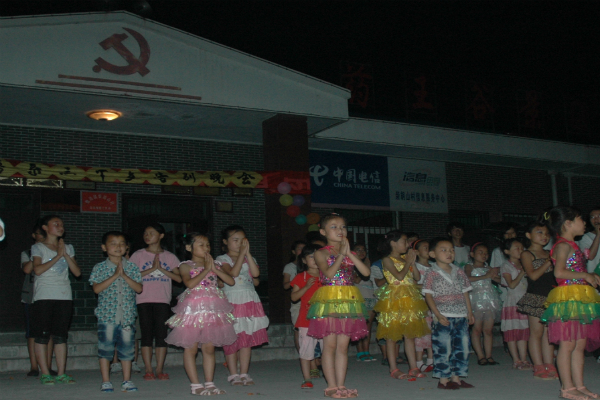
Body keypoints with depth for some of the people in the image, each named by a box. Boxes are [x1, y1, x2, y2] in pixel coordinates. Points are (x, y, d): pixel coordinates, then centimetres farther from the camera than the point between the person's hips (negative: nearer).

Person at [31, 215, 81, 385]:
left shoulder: (68, 248, 17)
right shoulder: (38, 247, 4)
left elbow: (77, 272, 6)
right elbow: (38, 269, -13)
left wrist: (66, 255, -3)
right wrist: (57, 256, -10)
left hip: (64, 296, 4)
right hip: (44, 296, -4)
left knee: (60, 336, 3)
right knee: (42, 335, -4)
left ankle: (61, 373, 5)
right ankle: (45, 374, -1)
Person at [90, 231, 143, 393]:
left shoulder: (132, 268, 6)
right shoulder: (100, 268, 1)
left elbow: (139, 288, -2)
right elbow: (97, 288, -11)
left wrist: (124, 276, -13)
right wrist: (114, 276, -15)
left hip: (127, 316, 2)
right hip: (107, 315, -2)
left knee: (127, 348, 5)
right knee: (105, 348, 1)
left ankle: (127, 381, 14)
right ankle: (106, 382, 10)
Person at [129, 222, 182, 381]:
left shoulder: (170, 257, 10)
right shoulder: (138, 255, 7)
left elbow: (179, 278, -1)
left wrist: (161, 269, -10)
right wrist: (152, 269, -11)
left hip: (163, 300, 1)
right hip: (144, 300, -1)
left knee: (161, 334, 0)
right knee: (147, 334, -2)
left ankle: (160, 369, 3)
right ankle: (148, 370, 1)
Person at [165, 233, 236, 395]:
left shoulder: (215, 265, 13)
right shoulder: (186, 266, -2)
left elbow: (231, 281, 2)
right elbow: (190, 283, -20)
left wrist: (215, 269, -7)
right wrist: (206, 270, -14)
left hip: (212, 309, 4)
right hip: (193, 309, -4)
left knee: (209, 348, 7)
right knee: (191, 348, -2)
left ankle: (209, 383, 13)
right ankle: (196, 385, 4)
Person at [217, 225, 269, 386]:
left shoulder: (249, 258, 13)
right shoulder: (222, 259, 0)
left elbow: (256, 273, -7)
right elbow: (233, 273, -19)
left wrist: (247, 253, -8)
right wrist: (241, 253, -15)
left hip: (250, 301, 4)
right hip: (231, 302, -4)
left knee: (248, 338, 3)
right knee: (232, 338, -2)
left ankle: (244, 373, 9)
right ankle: (233, 374, 6)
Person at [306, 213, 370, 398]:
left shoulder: (350, 254, 15)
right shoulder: (321, 254, 1)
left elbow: (366, 272, 0)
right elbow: (329, 273, -16)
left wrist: (349, 254, -7)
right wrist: (341, 254, -13)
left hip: (349, 301, 5)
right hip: (329, 300, -4)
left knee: (343, 345, 5)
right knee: (330, 344, -4)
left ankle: (340, 385, 9)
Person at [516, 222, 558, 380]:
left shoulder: (549, 254, 17)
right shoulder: (527, 254, -2)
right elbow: (533, 275, -15)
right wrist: (549, 262, -14)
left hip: (551, 297, 6)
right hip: (535, 297, -6)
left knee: (549, 332, 6)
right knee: (537, 332, -2)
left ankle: (549, 366, 9)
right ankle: (539, 368, 1)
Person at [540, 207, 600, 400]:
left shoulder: (572, 245, 20)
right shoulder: (563, 245, -9)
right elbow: (559, 272, -22)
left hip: (579, 300, 10)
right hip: (568, 298, -10)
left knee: (580, 344, 10)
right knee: (567, 344, -6)